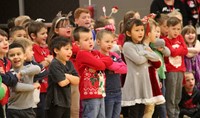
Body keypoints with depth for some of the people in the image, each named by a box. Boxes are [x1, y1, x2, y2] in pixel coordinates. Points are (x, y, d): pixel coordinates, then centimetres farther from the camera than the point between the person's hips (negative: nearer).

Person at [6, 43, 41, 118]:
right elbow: (16, 87, -23)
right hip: (13, 110, -3)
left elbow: (37, 69, -22)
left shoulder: (28, 68, 1)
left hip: (28, 109, 4)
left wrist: (21, 73, -30)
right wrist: (33, 86, -13)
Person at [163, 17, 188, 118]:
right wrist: (180, 49, -3)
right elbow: (173, 52, -17)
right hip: (170, 70, -6)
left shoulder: (180, 38, 12)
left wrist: (176, 50, -8)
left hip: (180, 69, 6)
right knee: (170, 97, -4)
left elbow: (185, 51, 3)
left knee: (178, 97, 12)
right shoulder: (165, 40, -7)